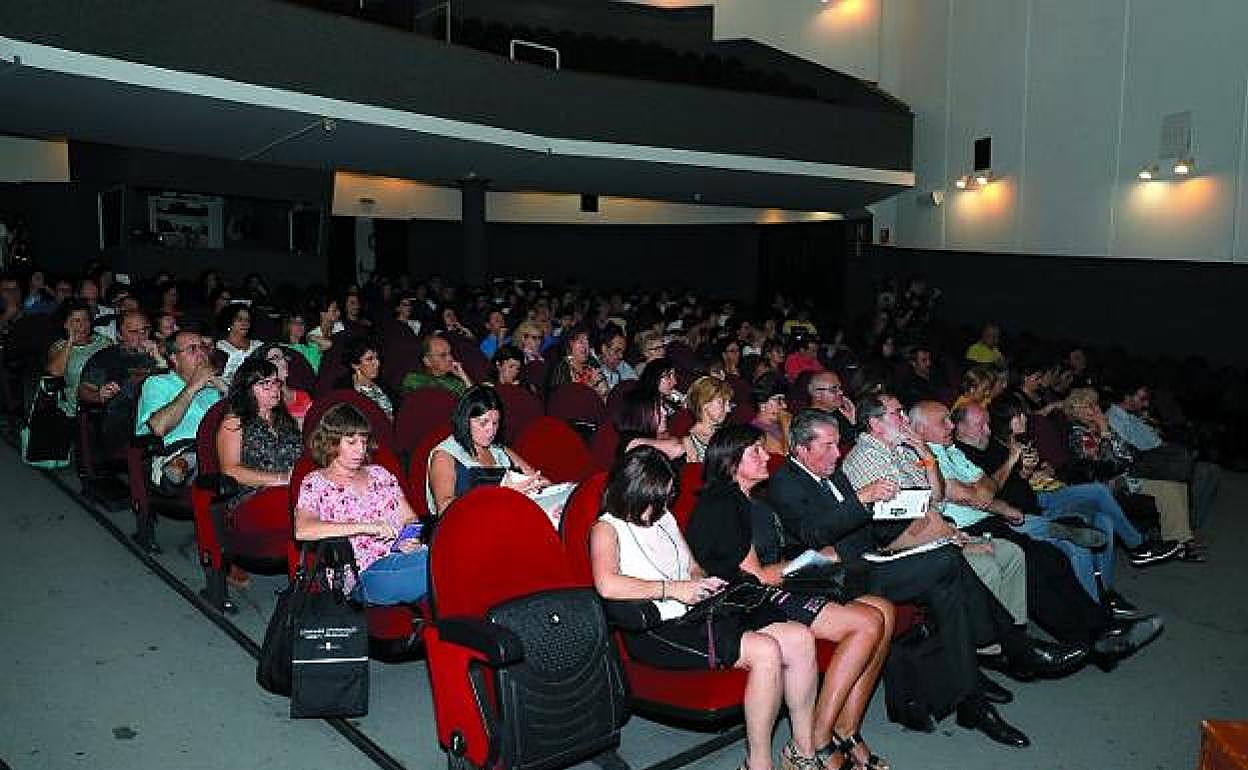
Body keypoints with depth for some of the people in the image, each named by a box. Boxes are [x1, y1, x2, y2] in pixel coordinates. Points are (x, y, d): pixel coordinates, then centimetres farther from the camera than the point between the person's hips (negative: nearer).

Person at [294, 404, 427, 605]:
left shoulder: (379, 474, 24)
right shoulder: (315, 483, 8)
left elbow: (410, 518, 23)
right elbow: (302, 530, -11)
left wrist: (413, 538, -2)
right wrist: (365, 526, -18)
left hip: (405, 555, 5)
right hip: (367, 572, -5)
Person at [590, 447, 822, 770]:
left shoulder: (665, 518, 21)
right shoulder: (607, 529, -4)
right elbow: (608, 585, -23)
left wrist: (704, 583, 6)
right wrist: (673, 589, -21)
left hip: (696, 613, 8)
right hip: (657, 632, -8)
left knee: (801, 638, -10)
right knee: (766, 651, -27)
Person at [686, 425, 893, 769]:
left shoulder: (755, 501, 22)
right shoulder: (721, 505, -9)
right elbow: (756, 574, -13)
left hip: (777, 591, 10)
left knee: (883, 610, -6)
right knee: (868, 624, -21)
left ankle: (846, 733, -5)